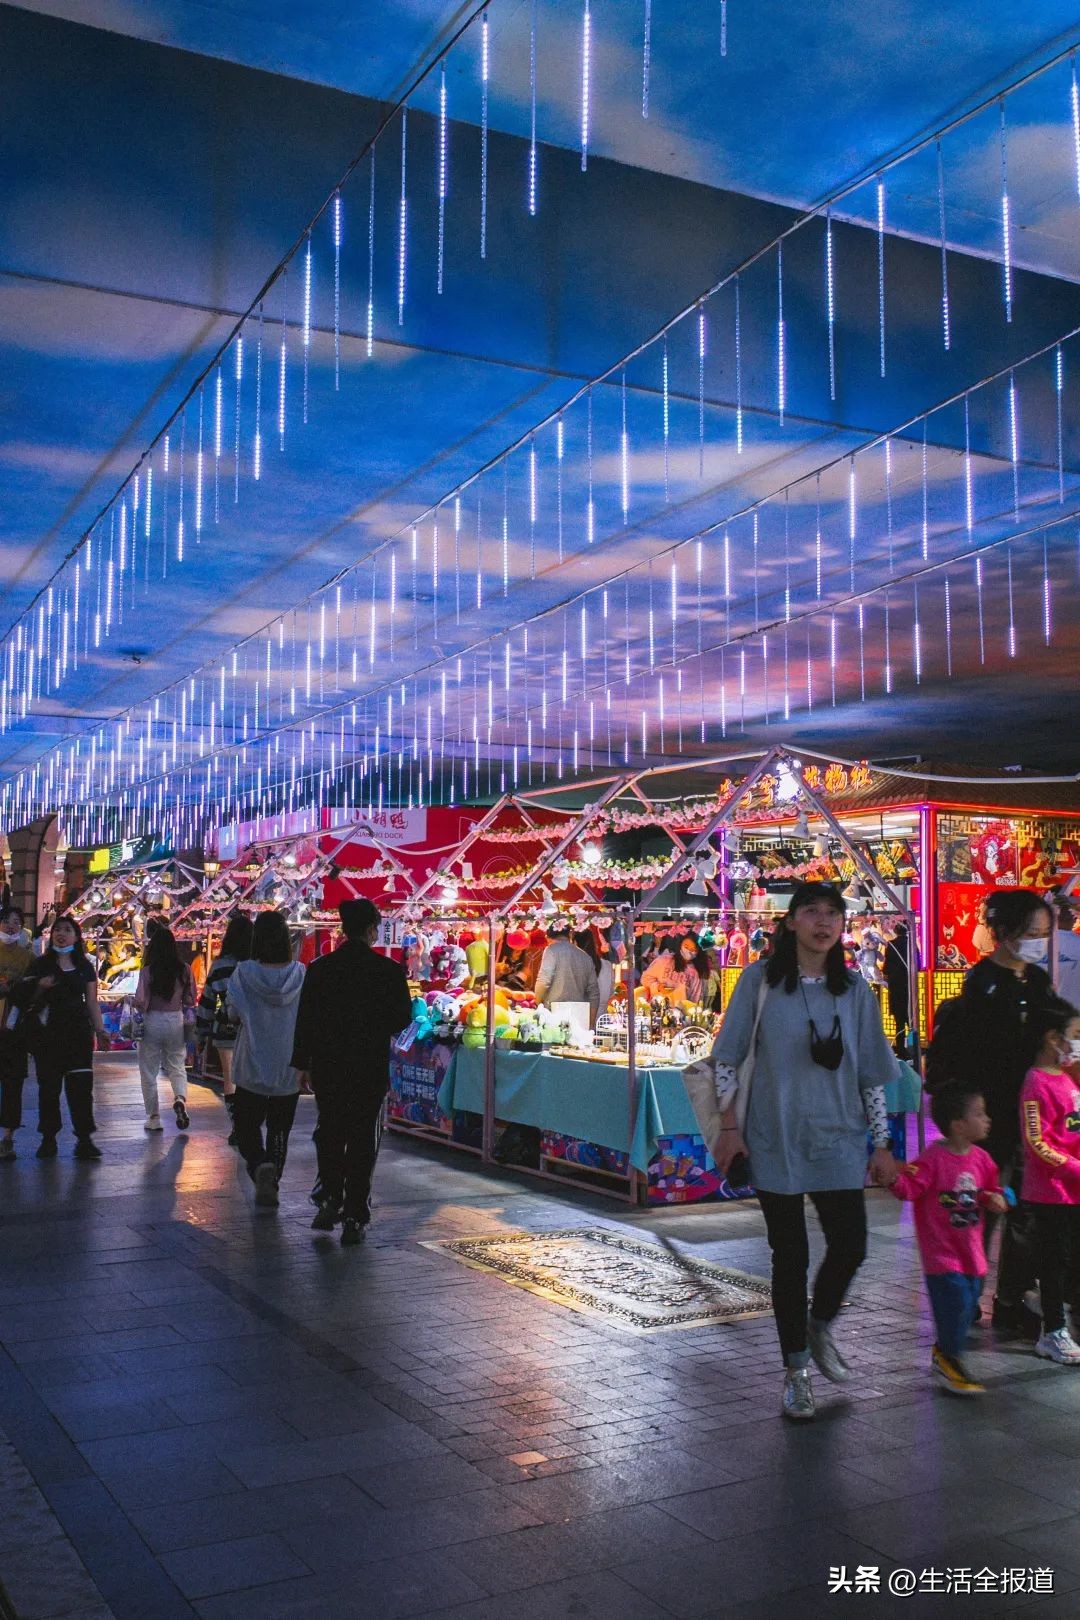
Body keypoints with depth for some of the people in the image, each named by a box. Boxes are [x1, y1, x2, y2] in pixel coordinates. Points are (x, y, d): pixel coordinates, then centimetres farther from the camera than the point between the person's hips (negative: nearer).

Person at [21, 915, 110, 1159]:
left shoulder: (84, 967, 11)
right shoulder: (41, 964, 7)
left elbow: (92, 1002, 10)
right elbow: (27, 997, 7)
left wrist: (100, 1031, 3)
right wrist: (40, 986, -13)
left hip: (78, 1031, 1)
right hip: (47, 1032, 0)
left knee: (81, 1084, -6)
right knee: (49, 1086, 2)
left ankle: (84, 1139, -4)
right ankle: (48, 1139, 11)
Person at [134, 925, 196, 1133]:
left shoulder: (148, 970, -12)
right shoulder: (184, 969, -4)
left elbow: (140, 1001, -16)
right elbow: (191, 1000, 1)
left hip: (152, 1021, -2)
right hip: (176, 1021, 2)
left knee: (149, 1072, 11)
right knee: (177, 1067, 15)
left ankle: (153, 1118, 16)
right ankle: (180, 1098, -13)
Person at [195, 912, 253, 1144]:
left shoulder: (220, 965, -2)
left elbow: (207, 999, 3)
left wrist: (202, 1032, 11)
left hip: (225, 1029, 0)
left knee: (229, 1078, 10)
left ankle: (236, 1126, 3)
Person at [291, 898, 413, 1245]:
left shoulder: (320, 969, -3)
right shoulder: (388, 970, -9)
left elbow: (305, 1019, -1)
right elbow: (402, 1018, -3)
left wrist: (302, 1062, 7)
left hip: (328, 1067, 2)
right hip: (371, 1068, -2)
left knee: (329, 1133, 20)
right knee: (363, 1140, 6)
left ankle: (329, 1197, 10)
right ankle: (354, 1218, 6)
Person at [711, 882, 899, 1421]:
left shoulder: (854, 989, 5)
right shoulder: (761, 979, -3)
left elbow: (871, 1073, 9)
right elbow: (728, 1058, -1)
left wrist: (882, 1144, 8)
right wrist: (730, 1127, -5)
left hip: (839, 1139, 2)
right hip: (776, 1139, -2)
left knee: (850, 1246, 1)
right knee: (790, 1256, 4)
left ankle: (820, 1329, 33)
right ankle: (795, 1372, 21)